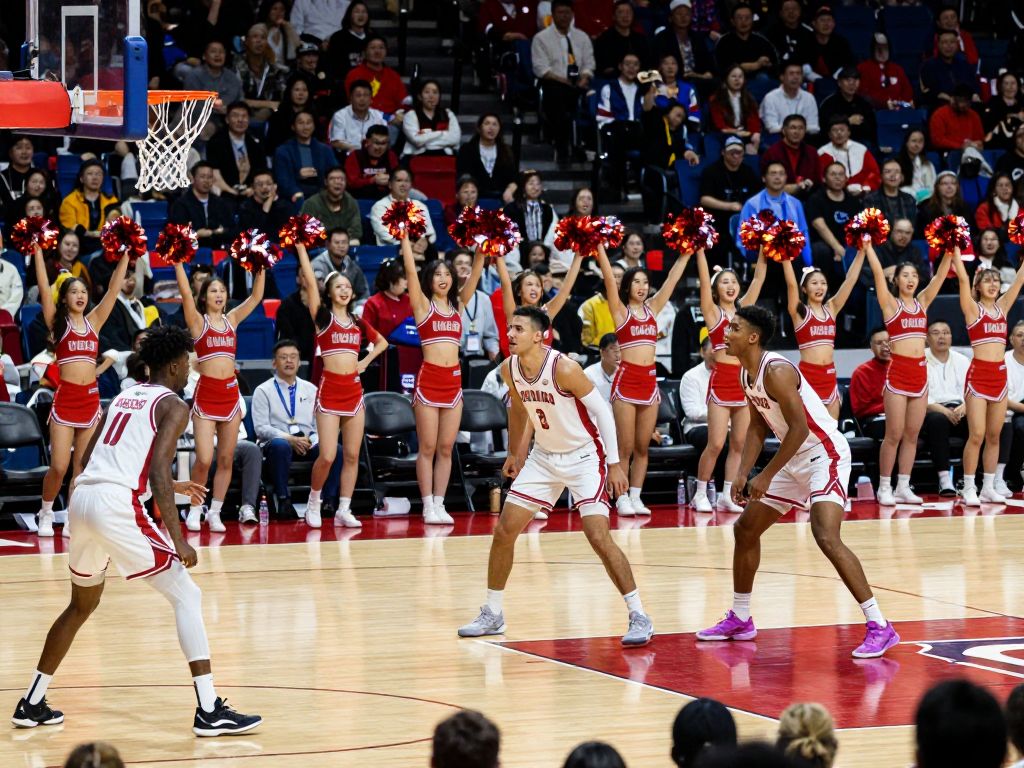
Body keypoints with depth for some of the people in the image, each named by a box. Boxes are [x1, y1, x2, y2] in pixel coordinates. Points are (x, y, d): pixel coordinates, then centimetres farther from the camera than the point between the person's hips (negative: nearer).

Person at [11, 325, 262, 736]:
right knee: (186, 596, -1)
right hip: (117, 505, -8)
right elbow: (158, 472, -12)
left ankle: (31, 704, 30)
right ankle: (210, 711, -9)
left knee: (82, 605, 27)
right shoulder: (172, 406, 2)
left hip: (82, 498, 8)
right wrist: (178, 541, -14)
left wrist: (169, 485, 35)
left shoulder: (124, 397, 25)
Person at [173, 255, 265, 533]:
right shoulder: (198, 321, 1)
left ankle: (215, 512, 13)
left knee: (226, 459, 5)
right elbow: (185, 292, -12)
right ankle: (195, 510, 7)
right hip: (206, 393, -4)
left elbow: (256, 296, 9)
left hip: (230, 392, 4)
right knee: (204, 459, -10)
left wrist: (261, 267, 3)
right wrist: (178, 261, -18)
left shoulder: (232, 319, 12)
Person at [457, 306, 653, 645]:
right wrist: (514, 453, 22)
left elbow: (602, 410, -18)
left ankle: (639, 617, -8)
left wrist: (614, 463, -19)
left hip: (585, 458, -7)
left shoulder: (563, 368, -26)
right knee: (504, 531, 3)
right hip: (544, 456, 7)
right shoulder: (509, 369, -6)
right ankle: (492, 614, 18)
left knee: (599, 537, -17)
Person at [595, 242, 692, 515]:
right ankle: (622, 500, 1)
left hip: (650, 380, 5)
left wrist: (687, 253, 11)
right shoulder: (620, 311, 1)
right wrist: (600, 248, -16)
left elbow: (672, 279, 14)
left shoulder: (652, 308, 13)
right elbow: (609, 278, -9)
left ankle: (636, 497, 12)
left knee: (643, 446, 7)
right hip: (626, 380, -5)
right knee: (625, 447, -3)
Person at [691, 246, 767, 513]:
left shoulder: (744, 308, 15)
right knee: (716, 444, -7)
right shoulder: (712, 311, 3)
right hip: (722, 379, -5)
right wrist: (700, 249, -13)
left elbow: (759, 277, 12)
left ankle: (727, 494, 10)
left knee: (739, 444, 4)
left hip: (745, 380, 5)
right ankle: (700, 494, 5)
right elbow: (704, 279, -7)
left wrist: (764, 250, 5)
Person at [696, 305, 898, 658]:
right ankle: (740, 619, 30)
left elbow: (799, 428, -26)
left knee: (826, 537, -25)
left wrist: (767, 476, -22)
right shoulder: (748, 375, 6)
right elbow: (758, 427, 13)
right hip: (795, 459, 11)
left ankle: (879, 626, -23)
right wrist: (743, 473, 1)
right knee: (745, 529, 16)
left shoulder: (776, 371, -23)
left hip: (825, 454, -11)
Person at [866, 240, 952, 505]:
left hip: (920, 372, 5)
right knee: (894, 434, -4)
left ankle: (903, 487, 11)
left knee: (912, 434, 6)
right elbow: (878, 273, -9)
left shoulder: (922, 302, 13)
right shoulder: (890, 304, 1)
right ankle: (885, 487, 3)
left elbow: (940, 275, 9)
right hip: (897, 371, -5)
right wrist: (868, 247, -14)